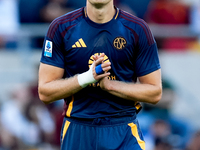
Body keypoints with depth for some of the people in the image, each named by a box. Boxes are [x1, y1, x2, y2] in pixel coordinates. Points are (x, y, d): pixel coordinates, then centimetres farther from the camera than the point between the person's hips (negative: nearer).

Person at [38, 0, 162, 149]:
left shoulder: (138, 29, 1)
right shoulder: (61, 28, 2)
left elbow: (155, 92, 1)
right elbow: (45, 93, -1)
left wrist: (109, 84, -12)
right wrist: (86, 78, -16)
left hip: (124, 131, 0)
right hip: (77, 131, 1)